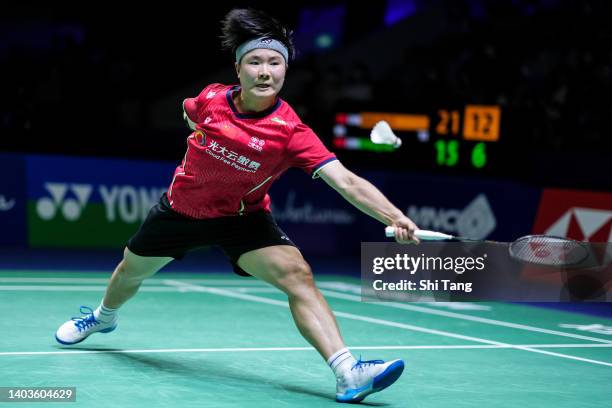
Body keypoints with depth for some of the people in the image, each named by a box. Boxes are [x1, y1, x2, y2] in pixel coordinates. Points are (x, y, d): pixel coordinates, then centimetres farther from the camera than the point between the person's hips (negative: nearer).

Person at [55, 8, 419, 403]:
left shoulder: (291, 132, -29)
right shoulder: (210, 99, -20)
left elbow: (347, 181, -40)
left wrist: (395, 216, -53)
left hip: (242, 218, -3)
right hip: (181, 207, 3)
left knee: (298, 275, -27)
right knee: (131, 271, 22)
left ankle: (348, 373, -35)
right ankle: (104, 316, 59)